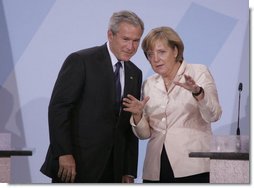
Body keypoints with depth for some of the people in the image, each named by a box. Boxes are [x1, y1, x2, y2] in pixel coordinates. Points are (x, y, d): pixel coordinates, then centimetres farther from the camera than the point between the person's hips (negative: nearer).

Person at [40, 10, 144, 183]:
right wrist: (64, 154, -19)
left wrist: (129, 172, 11)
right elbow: (58, 107, -11)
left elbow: (131, 129, 16)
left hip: (112, 171, 6)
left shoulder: (135, 74, 14)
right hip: (75, 164, -6)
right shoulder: (80, 61, -6)